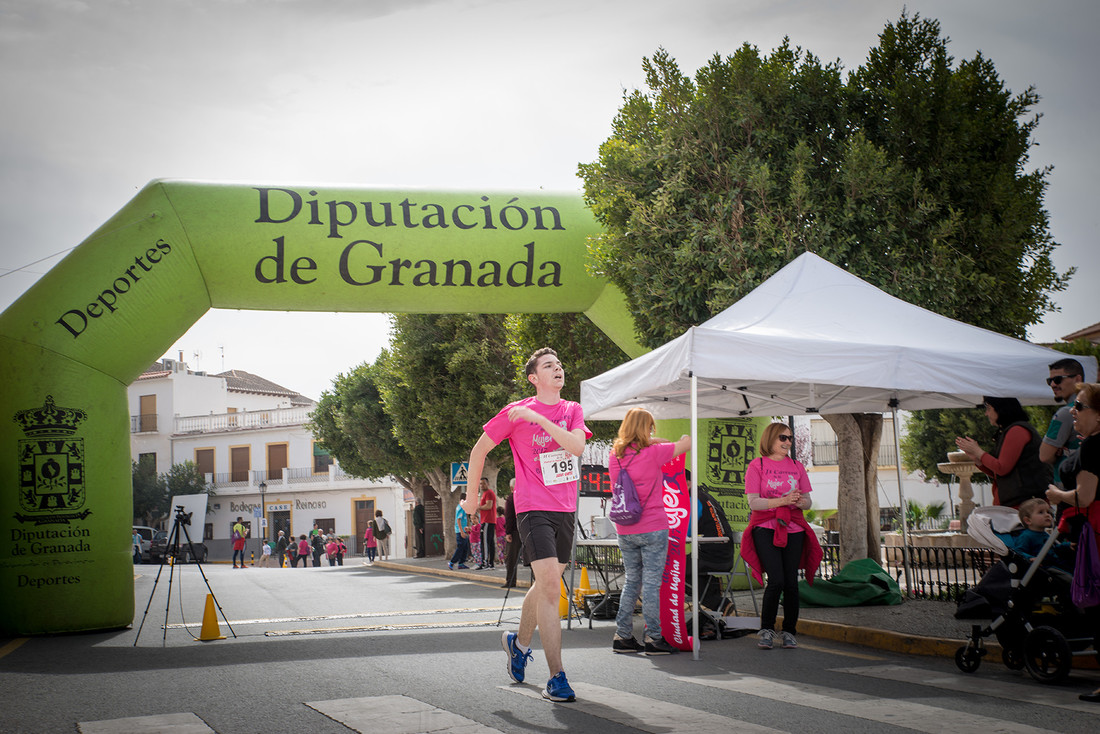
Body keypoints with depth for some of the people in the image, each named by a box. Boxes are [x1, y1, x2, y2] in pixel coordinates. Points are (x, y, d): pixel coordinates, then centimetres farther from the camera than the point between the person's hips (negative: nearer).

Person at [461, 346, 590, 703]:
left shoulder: (572, 411, 8)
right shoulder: (515, 412, -3)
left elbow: (577, 446, -12)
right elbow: (480, 449, 7)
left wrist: (538, 418, -21)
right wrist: (472, 494, 11)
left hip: (566, 510, 5)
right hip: (533, 509, -5)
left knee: (545, 585, 18)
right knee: (550, 588, -16)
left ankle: (519, 642, 43)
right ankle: (556, 678, -16)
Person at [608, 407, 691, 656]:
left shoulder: (616, 455, 4)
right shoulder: (653, 453, -10)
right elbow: (688, 442, 1)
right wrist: (681, 440, 21)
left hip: (625, 531, 6)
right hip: (653, 529, -6)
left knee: (631, 582, 14)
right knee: (651, 584, -2)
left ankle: (622, 636, 14)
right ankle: (653, 638, 0)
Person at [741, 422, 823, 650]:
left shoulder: (797, 467, 13)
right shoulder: (757, 465, 1)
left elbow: (807, 503, 13)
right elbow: (753, 502, -8)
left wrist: (799, 501, -11)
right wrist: (783, 500, -18)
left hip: (793, 529, 4)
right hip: (766, 528, -4)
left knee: (791, 582, -1)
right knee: (776, 580, -14)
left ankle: (789, 632, 12)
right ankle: (766, 629, 1)